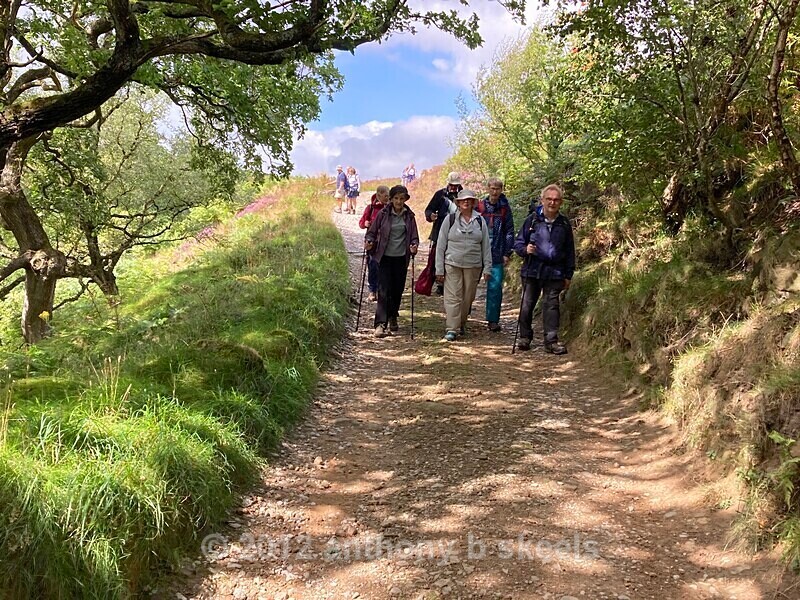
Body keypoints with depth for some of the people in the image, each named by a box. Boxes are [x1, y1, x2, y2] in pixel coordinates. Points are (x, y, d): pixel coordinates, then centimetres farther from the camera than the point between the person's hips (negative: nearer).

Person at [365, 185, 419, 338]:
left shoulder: (409, 216, 4)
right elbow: (372, 231, 3)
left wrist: (414, 245, -16)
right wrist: (369, 242, -16)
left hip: (401, 257, 2)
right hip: (385, 256, -2)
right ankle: (380, 324, -12)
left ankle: (393, 317, 34)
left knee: (397, 289, 11)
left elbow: (414, 236, 6)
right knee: (384, 290, -10)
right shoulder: (383, 213, -2)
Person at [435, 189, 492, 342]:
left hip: (473, 266, 2)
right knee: (453, 297, -7)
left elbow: (486, 245, 9)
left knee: (468, 298, 10)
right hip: (452, 265, -2)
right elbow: (440, 245, 2)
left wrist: (487, 267, 3)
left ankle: (462, 323, 29)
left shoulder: (480, 220, 6)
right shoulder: (450, 219, 1)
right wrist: (439, 269, -2)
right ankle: (451, 329, -4)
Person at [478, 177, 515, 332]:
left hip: (497, 255, 0)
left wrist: (507, 253, 1)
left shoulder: (505, 208, 4)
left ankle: (493, 320, 4)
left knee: (495, 287, -4)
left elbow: (509, 231, 6)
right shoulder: (480, 206, 2)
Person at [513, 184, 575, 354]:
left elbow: (570, 252, 13)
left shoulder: (564, 224, 8)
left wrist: (568, 275, 10)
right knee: (527, 304, 5)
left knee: (551, 305, -1)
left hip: (554, 272, 1)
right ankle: (525, 337, 19)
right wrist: (525, 249, -17)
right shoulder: (532, 219, 2)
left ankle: (551, 341, 3)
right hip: (532, 270, 0)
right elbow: (518, 243, 6)